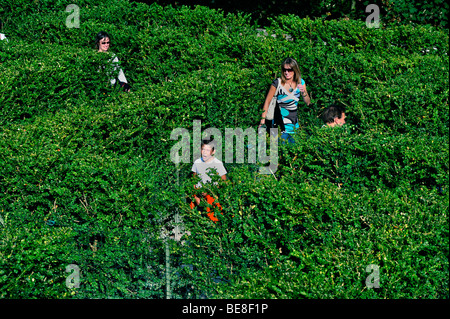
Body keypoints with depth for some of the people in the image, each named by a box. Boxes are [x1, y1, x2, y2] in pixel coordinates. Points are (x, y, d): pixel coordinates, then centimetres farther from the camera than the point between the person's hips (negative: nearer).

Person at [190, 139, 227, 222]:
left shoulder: (218, 164, -8)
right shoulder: (197, 162, 2)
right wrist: (195, 196, 1)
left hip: (213, 195, -3)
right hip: (199, 193, 4)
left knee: (214, 219, -10)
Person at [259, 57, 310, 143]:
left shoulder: (300, 82, 2)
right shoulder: (277, 83, -11)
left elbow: (308, 103, 6)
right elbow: (267, 101, -6)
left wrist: (303, 92, -14)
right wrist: (263, 119, -11)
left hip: (294, 122, 4)